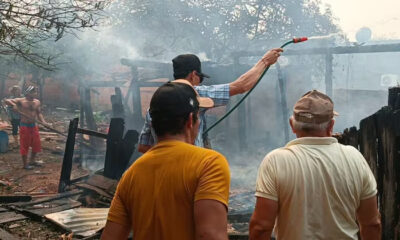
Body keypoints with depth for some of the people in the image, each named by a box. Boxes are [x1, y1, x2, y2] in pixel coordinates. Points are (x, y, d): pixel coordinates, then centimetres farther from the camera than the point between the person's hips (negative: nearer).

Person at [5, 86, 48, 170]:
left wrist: (43, 121, -9)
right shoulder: (21, 101, -8)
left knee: (36, 144, 12)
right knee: (24, 145, 1)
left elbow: (39, 113, 7)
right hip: (24, 126, -6)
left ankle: (32, 161, 30)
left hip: (34, 125, 6)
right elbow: (7, 101, -13)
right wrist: (14, 105, -32)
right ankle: (25, 164, 11)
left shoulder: (37, 102, 5)